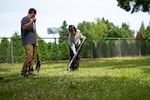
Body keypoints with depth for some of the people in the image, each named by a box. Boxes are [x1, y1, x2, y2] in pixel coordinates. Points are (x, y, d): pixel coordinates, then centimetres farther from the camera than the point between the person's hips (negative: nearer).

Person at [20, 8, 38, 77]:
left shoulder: (30, 20, 24)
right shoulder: (25, 19, -2)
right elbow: (24, 27, -20)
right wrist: (32, 21, -16)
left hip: (32, 41, 9)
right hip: (27, 41, -9)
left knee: (33, 56, 2)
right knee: (29, 55, -19)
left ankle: (30, 71, 4)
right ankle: (23, 72, -13)